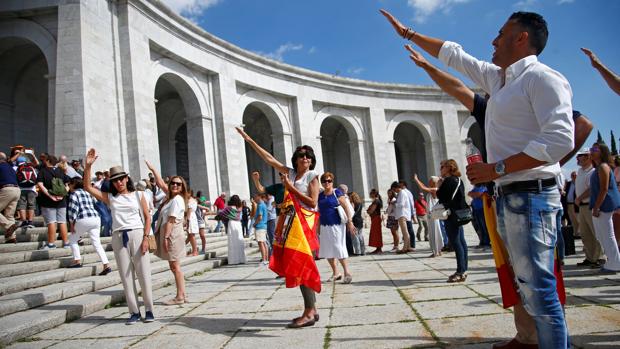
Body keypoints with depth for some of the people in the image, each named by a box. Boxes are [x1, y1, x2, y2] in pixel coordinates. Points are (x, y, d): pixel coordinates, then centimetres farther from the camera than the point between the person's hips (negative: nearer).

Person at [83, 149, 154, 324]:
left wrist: (145, 238, -7)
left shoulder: (138, 195, 6)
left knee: (144, 274, -2)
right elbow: (88, 187, 5)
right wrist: (88, 166, -5)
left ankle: (149, 310, 8)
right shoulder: (110, 197, 11)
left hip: (137, 234, -2)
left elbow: (147, 217, 4)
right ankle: (134, 312, 13)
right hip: (118, 237, 2)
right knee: (126, 277, 4)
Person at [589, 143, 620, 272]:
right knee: (601, 235, 16)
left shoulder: (603, 167, -12)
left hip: (603, 205, -10)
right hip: (601, 206, 10)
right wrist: (595, 207, 20)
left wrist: (596, 207, -20)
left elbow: (604, 189, -19)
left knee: (607, 235, -4)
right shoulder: (598, 168, 17)